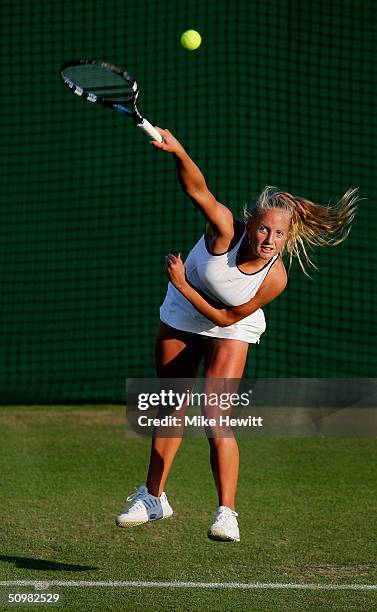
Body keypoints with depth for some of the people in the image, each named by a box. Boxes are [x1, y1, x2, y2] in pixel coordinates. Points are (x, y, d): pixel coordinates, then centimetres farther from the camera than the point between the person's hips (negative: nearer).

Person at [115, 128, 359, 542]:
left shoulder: (275, 278, -30)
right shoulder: (226, 229, -32)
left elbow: (227, 317, -21)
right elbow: (197, 189, -46)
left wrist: (183, 286, -27)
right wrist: (178, 152, -64)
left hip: (230, 330, -2)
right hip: (180, 317, 2)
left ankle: (226, 514, -13)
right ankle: (153, 497, 32)